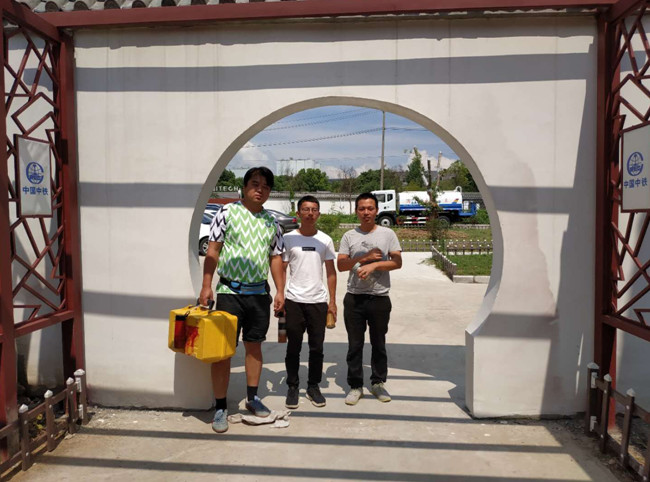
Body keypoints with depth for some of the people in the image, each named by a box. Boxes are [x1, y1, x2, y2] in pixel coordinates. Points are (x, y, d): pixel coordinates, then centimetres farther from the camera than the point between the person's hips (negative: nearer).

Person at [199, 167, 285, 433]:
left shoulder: (271, 222, 10)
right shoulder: (227, 212, -3)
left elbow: (276, 258, 13)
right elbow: (213, 250, -5)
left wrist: (280, 291, 6)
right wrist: (206, 285, -10)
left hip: (259, 293, 4)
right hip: (230, 291, -4)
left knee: (254, 345, 14)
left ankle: (252, 397, 29)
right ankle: (220, 407, 10)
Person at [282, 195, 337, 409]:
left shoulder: (325, 240, 6)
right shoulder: (288, 238, 1)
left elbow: (331, 272, 9)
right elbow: (281, 270, 3)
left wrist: (332, 301, 5)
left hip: (318, 301, 2)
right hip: (293, 301, -1)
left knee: (317, 347, 8)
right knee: (293, 347, 7)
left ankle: (313, 386, 24)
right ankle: (292, 387, 21)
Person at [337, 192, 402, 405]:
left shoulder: (387, 234, 2)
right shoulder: (349, 236, 5)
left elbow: (397, 262, -4)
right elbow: (341, 265, -2)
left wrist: (374, 265, -16)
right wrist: (365, 257, -13)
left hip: (379, 297, -1)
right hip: (354, 297, 1)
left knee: (379, 343, 12)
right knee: (355, 344, 7)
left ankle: (378, 382, 27)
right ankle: (355, 386, 19)